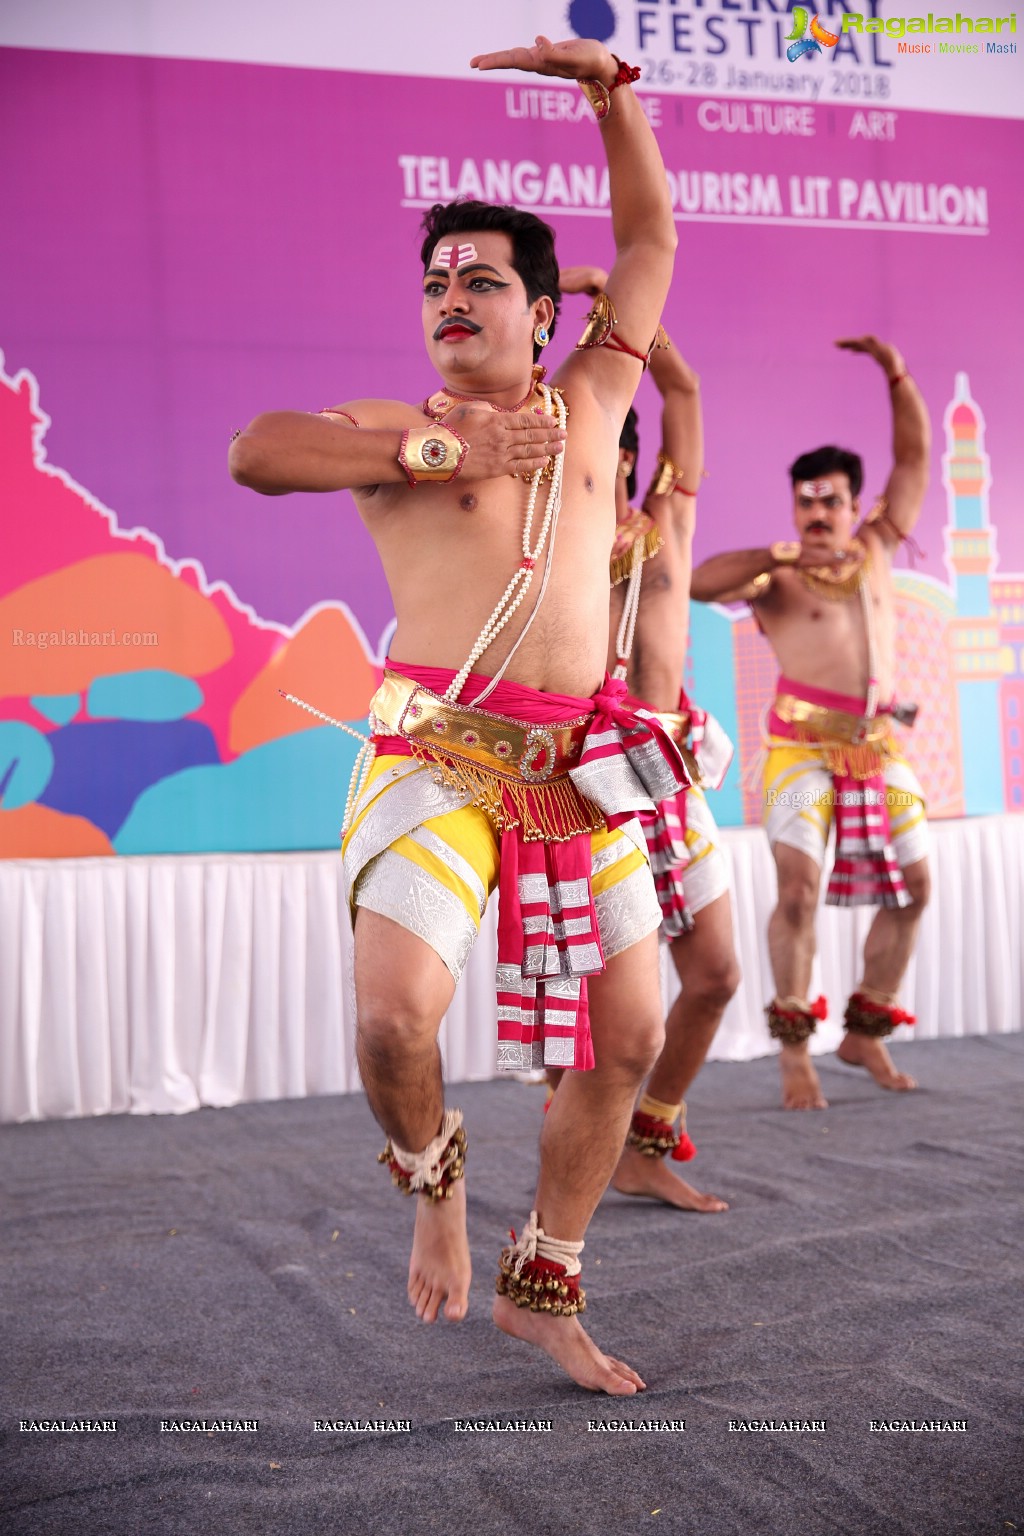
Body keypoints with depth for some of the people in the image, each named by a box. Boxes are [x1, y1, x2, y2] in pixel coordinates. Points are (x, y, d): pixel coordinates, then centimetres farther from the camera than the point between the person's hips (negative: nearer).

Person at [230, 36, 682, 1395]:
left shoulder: (589, 402, 18)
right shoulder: (394, 426, 10)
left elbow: (651, 241, 22)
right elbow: (253, 451, -9)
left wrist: (612, 89, 13)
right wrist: (438, 450, -9)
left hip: (579, 766, 4)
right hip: (437, 750, -4)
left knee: (631, 1033, 5)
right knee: (397, 1008, -25)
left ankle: (542, 1289, 23)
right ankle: (431, 1172, 11)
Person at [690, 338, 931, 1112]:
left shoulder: (875, 549, 11)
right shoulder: (778, 577, -1)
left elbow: (915, 455, 12)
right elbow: (699, 582, -19)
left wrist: (896, 373, 2)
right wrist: (785, 555, -22)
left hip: (879, 746, 5)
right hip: (802, 745, -5)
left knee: (912, 888, 7)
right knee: (799, 889, -17)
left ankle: (866, 1035, 21)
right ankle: (795, 1052, -6)